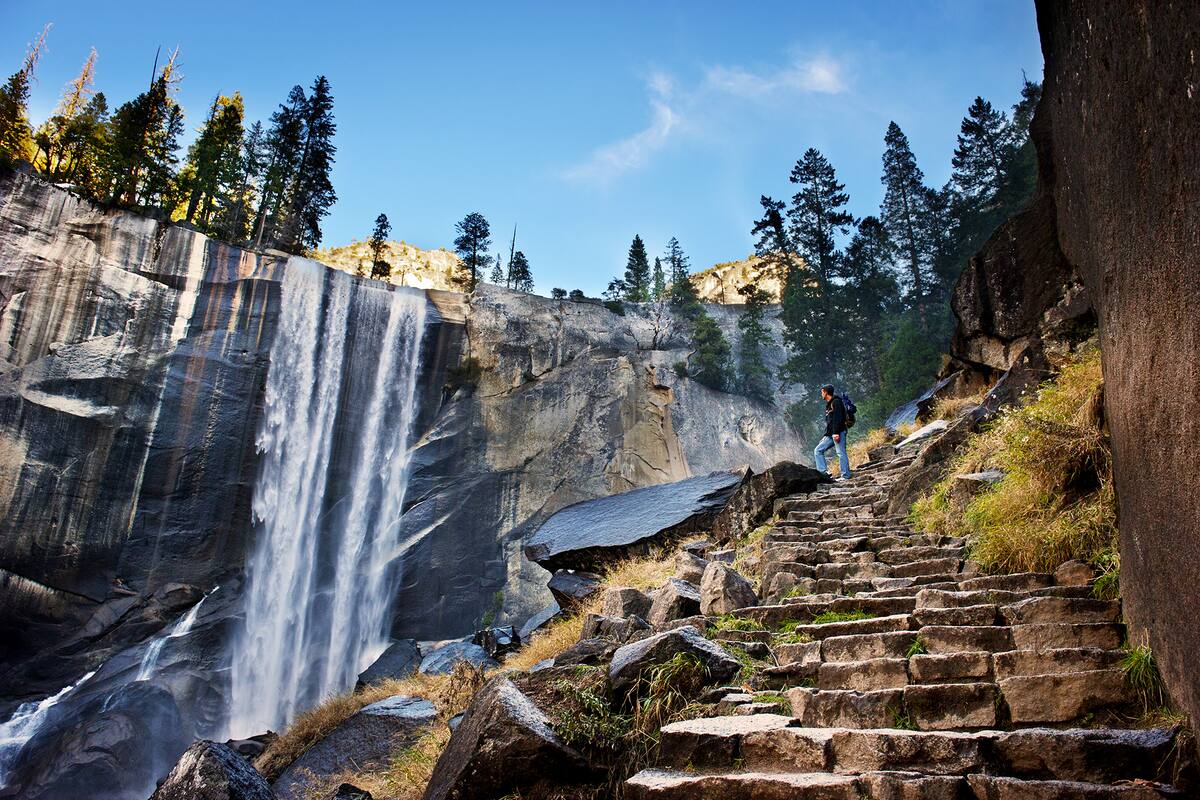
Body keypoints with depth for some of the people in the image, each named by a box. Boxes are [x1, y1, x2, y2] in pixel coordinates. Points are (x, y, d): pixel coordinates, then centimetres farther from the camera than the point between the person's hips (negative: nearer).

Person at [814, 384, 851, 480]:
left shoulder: (836, 402, -7)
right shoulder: (828, 404, 22)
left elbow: (838, 418, -18)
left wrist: (836, 432, -24)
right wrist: (826, 435, 21)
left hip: (838, 433, -10)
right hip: (830, 434, 10)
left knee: (841, 453, -10)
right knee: (818, 450, 4)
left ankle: (846, 475, -8)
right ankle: (824, 471, -4)